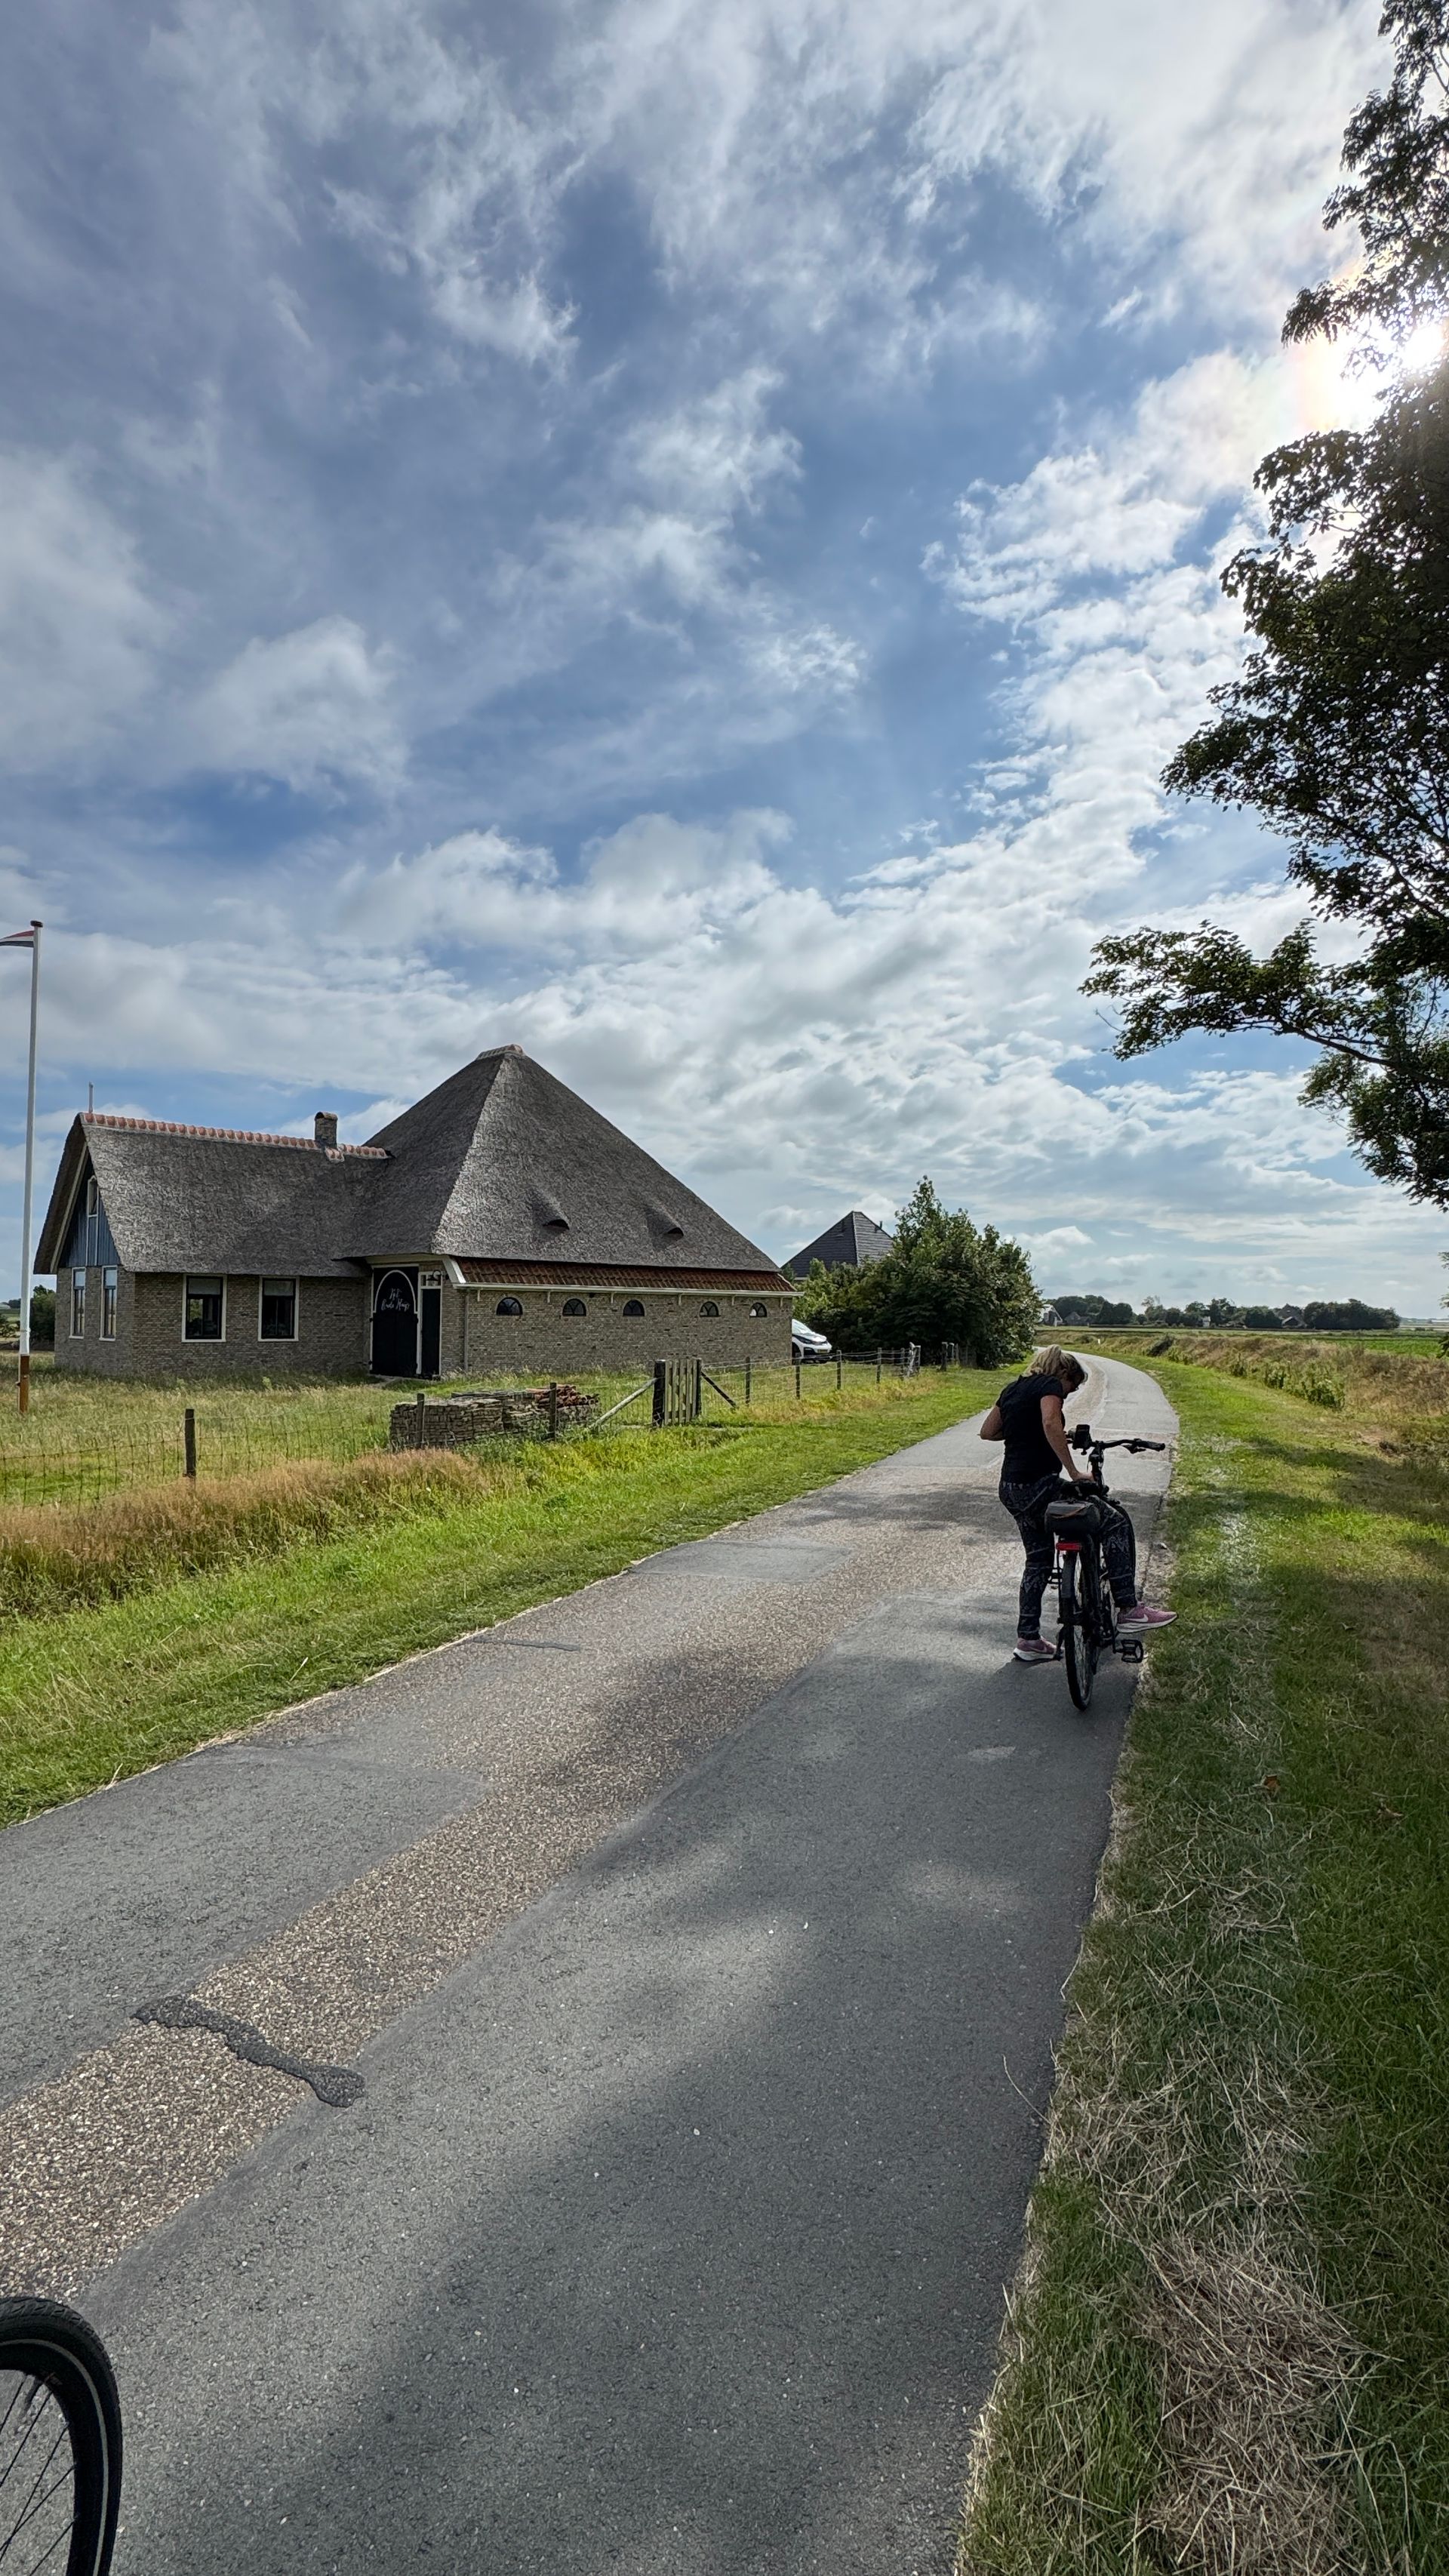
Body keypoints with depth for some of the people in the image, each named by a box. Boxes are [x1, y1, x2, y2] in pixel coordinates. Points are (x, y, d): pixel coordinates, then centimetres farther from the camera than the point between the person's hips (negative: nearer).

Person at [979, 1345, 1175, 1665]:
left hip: (1011, 1490, 9)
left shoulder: (1013, 1388, 18)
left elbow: (987, 1431, 20)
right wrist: (1074, 1472, -23)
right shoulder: (1050, 1385, -5)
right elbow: (1051, 1424, -25)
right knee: (1116, 1522, -1)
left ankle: (1028, 1639, 24)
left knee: (1038, 1559, 21)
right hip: (1039, 1485, -9)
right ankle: (1129, 1611, -3)